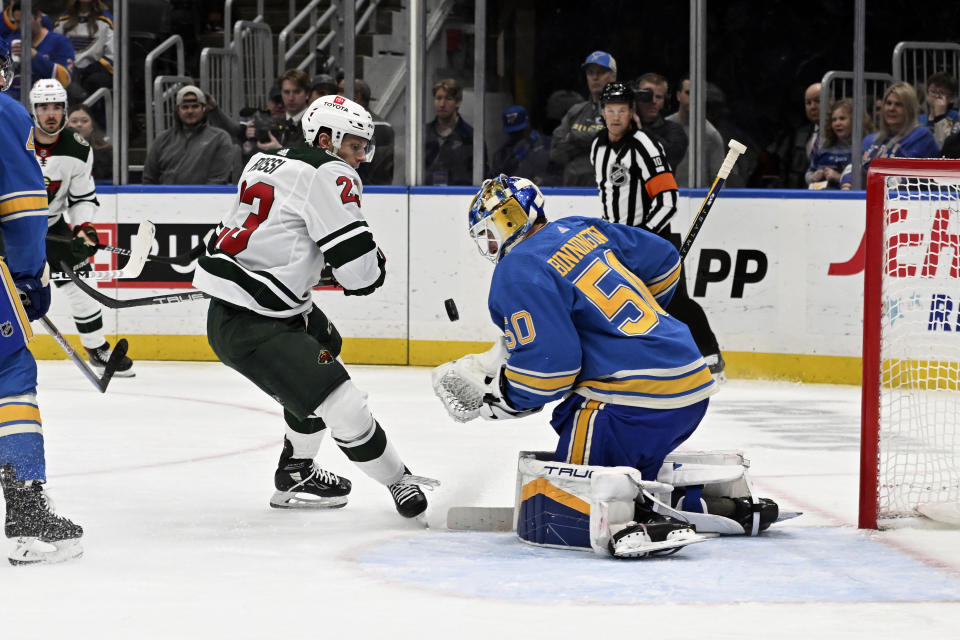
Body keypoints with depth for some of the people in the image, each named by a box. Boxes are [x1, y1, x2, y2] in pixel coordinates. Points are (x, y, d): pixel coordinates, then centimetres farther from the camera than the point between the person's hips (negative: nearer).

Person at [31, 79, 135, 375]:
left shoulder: (78, 149, -8)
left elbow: (84, 198, 0)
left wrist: (84, 228, -16)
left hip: (52, 224, 4)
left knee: (80, 282, 3)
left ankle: (97, 350, 18)